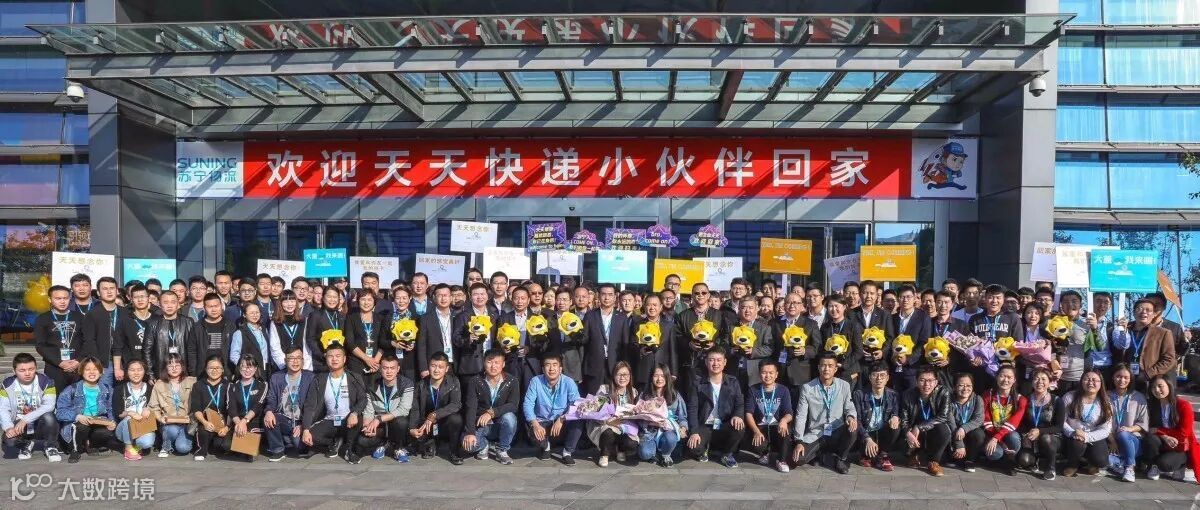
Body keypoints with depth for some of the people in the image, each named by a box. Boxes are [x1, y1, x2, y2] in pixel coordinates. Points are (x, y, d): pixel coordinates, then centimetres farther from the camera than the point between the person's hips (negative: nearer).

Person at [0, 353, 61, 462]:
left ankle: (51, 447, -6)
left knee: (48, 416, -35)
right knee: (9, 441, -30)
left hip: (41, 424, -1)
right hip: (18, 425, 1)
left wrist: (26, 419, -29)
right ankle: (25, 444, 10)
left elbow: (49, 406, -21)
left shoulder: (45, 381, -12)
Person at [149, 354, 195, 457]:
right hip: (168, 423, 1)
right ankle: (166, 447, -1)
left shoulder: (192, 382, 1)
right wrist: (160, 418, -12)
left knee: (183, 448, -24)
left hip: (187, 422, -1)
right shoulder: (159, 385, 5)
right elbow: (154, 407, 6)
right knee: (172, 430, -35)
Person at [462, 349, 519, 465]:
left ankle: (501, 450, -7)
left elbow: (513, 405, -18)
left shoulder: (511, 381, -7)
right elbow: (471, 408, -14)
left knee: (509, 417, -34)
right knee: (467, 443, -29)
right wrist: (470, 432, -27)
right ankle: (485, 446, 8)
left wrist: (492, 412, -32)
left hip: (502, 425, 0)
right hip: (481, 426, 0)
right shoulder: (475, 382, -7)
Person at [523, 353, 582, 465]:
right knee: (533, 431, -32)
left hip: (563, 424, -1)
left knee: (578, 422, -30)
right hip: (543, 422, 1)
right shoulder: (535, 382, -9)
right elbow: (527, 404, -13)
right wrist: (535, 424, -29)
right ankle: (545, 446, 8)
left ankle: (568, 452, -4)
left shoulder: (568, 382, -11)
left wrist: (561, 419, -32)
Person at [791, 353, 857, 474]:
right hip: (815, 435, -1)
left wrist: (851, 417, -21)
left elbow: (849, 408, 5)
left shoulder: (844, 386, -1)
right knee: (799, 459, -24)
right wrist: (799, 442, -12)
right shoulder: (807, 388, -5)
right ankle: (821, 452, 11)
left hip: (837, 434, 1)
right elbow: (801, 416, -4)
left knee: (853, 426, -31)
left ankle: (840, 458, -3)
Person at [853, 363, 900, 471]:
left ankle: (882, 456, -8)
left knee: (896, 426, -28)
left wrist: (895, 417, -26)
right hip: (865, 434, -2)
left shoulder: (893, 395, 0)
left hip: (884, 435, 2)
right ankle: (868, 455, 2)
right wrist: (867, 439, -28)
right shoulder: (859, 394, -8)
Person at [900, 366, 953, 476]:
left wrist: (919, 427, -30)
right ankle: (914, 454, 11)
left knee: (943, 429, -33)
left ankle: (933, 461, -9)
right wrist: (908, 433, -33)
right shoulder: (908, 395, -10)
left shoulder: (943, 393, -16)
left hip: (935, 433, -1)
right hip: (916, 433, 1)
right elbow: (903, 420, -10)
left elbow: (943, 417, -23)